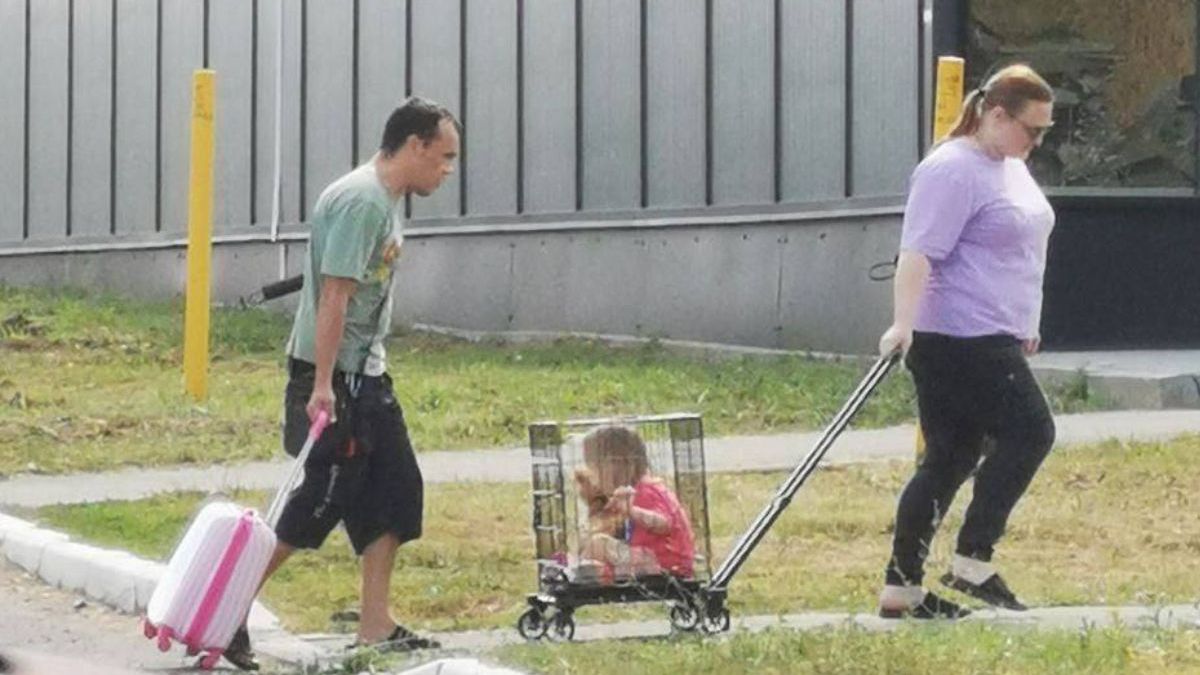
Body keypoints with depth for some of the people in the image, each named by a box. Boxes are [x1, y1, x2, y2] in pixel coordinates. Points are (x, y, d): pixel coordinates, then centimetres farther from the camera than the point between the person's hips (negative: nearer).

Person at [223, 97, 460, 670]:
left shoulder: (388, 199, 13)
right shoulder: (361, 201, -18)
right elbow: (334, 295, -23)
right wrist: (322, 386, -26)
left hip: (366, 374, 10)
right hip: (332, 377, -10)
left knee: (396, 490, 8)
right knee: (318, 503, -7)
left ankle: (375, 626, 12)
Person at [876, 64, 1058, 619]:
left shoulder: (1011, 166, 18)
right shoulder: (953, 171, -14)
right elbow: (918, 253, -23)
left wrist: (1024, 327, 32)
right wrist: (903, 323, -33)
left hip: (991, 339, 10)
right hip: (956, 339, -10)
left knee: (949, 461, 8)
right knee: (1029, 433, -11)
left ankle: (901, 589, 9)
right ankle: (972, 562, -8)